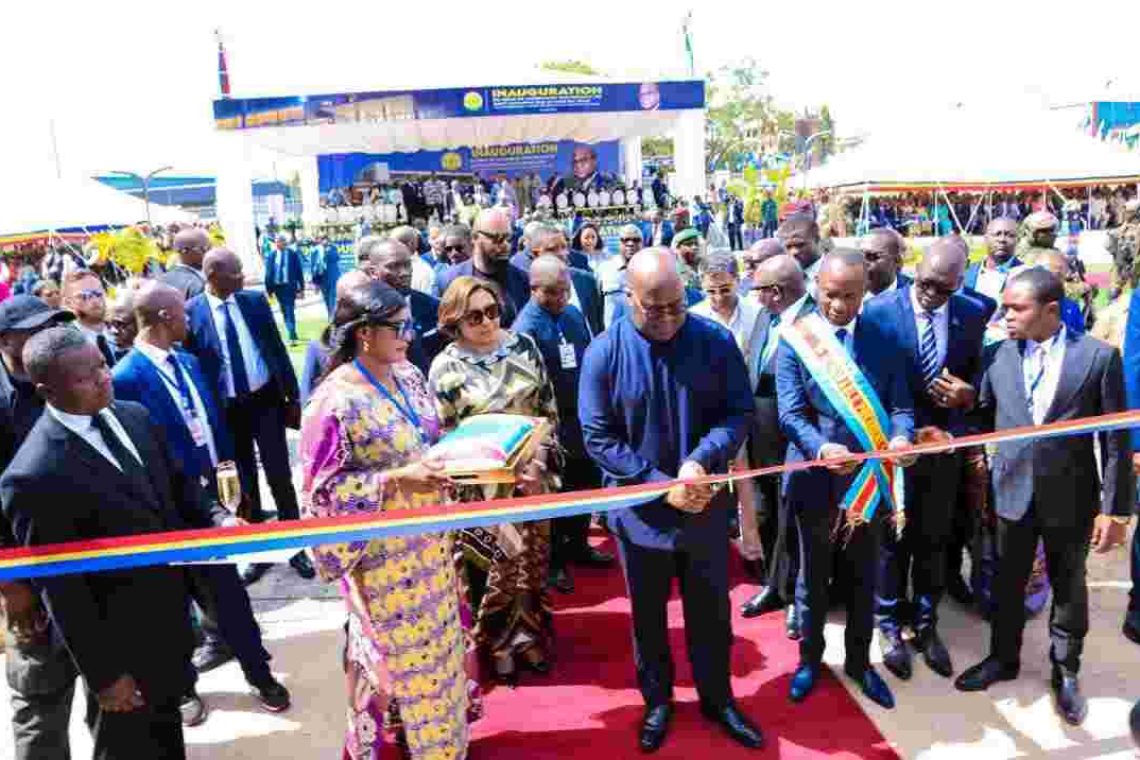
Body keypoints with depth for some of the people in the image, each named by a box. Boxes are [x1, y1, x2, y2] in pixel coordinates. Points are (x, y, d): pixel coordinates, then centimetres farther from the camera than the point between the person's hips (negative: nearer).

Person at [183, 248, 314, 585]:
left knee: (280, 476, 4)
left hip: (265, 400, 1)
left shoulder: (254, 300, -1)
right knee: (244, 482, 13)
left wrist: (293, 397, 3)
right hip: (226, 409, -1)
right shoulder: (191, 312, -8)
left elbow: (277, 349, 3)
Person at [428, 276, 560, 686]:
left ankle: (530, 636, 35)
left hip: (534, 474, 4)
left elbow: (549, 408, 4)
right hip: (485, 486, -3)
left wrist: (539, 460, -8)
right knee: (499, 565, 6)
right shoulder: (446, 368, -11)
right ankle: (499, 644, 29)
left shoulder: (523, 345, -1)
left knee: (534, 557, 14)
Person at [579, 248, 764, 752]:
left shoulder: (716, 341, -8)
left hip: (706, 505, 2)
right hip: (641, 512, -1)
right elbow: (598, 438, -13)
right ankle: (657, 700, 40)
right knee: (649, 614, 17)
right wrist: (661, 485, -19)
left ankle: (717, 698, 41)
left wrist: (701, 460, -24)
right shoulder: (603, 354, -14)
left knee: (711, 610, 18)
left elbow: (739, 411, -6)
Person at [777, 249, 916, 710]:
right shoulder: (794, 340, -10)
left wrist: (901, 436, -24)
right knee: (813, 577, 16)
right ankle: (810, 658, 37)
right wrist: (822, 448, -35)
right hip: (816, 479, -2)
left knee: (863, 578, 19)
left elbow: (900, 403, -2)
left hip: (870, 478, 3)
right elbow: (790, 414, -16)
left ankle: (859, 660, 39)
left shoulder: (882, 338, 0)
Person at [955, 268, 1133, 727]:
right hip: (1013, 491, 2)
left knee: (1069, 588, 16)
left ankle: (1065, 673, 36)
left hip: (1071, 496, -2)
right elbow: (983, 415, 6)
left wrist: (1116, 509, -9)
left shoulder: (1098, 356, -11)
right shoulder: (1000, 354, -4)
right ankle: (1003, 658, 37)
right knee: (1007, 583, 17)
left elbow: (1116, 439, -9)